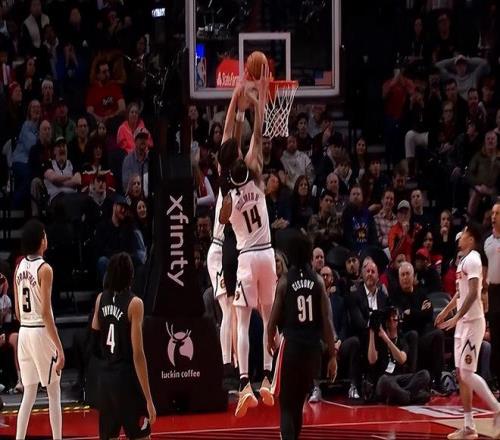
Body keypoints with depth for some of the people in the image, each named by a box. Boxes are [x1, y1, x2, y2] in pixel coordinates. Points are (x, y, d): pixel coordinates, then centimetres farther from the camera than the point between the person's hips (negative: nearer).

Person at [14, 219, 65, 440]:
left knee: (29, 394, 12)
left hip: (24, 331, 7)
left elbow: (18, 311, 13)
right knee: (54, 393, 3)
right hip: (41, 332, -7)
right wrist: (60, 348, -16)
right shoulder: (44, 269, -13)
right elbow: (46, 312, -17)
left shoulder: (19, 268, 8)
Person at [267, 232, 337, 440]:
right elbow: (327, 321, -3)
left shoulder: (284, 281, -6)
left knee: (287, 404, -1)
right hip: (313, 347, 3)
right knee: (298, 401, 20)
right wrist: (333, 356, 2)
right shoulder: (318, 281, 0)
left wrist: (270, 341, 17)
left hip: (291, 345, -3)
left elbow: (274, 319, -3)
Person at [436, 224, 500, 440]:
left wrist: (456, 317, -27)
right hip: (463, 323, 10)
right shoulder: (463, 260, 14)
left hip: (472, 322, -10)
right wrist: (445, 311, 29)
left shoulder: (473, 260, -15)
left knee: (467, 373, -11)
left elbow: (473, 293, -24)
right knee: (461, 374, 7)